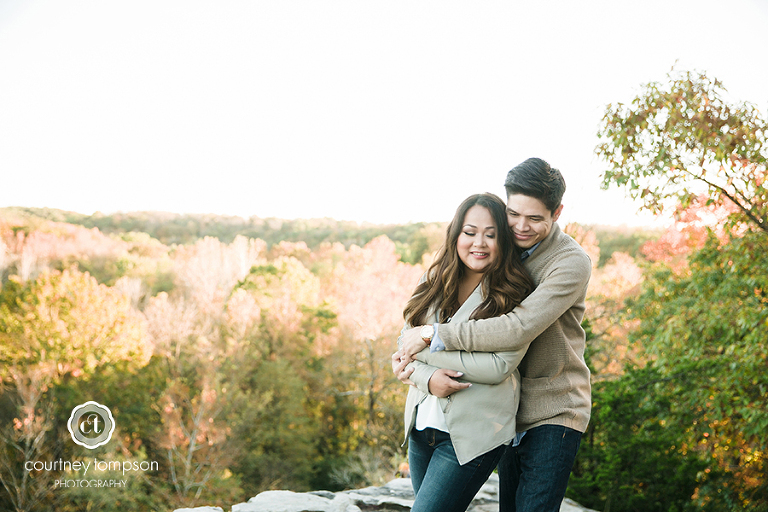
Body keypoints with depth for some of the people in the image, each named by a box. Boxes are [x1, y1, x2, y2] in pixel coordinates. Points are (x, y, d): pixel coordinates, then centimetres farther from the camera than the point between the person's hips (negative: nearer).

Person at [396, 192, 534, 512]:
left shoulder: (515, 296, -9)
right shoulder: (434, 283, 5)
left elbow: (498, 366, -17)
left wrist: (426, 347, -15)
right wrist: (429, 375, -18)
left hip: (473, 434, -6)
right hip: (422, 426, 6)